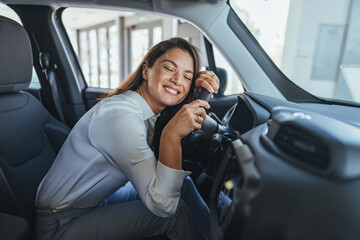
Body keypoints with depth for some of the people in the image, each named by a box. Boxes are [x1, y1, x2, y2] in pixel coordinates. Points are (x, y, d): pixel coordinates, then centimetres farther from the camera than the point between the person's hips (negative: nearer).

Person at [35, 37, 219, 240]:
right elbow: (162, 204, -31)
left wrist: (199, 89, -9)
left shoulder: (152, 107, -7)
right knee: (175, 210, -19)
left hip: (96, 200, 8)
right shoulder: (119, 116, -31)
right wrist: (171, 135, -39)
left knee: (182, 185, 2)